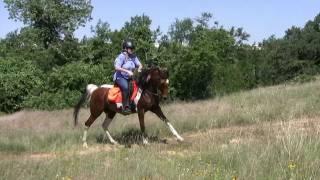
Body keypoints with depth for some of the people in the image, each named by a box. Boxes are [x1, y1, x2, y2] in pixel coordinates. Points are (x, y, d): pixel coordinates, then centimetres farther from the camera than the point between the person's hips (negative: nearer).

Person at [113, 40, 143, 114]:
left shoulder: (134, 57, 8)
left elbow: (140, 65, 12)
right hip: (120, 77, -8)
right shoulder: (121, 56, -13)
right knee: (126, 87, -35)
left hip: (129, 78, 8)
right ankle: (125, 107, -34)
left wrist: (139, 69, -13)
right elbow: (117, 67, -23)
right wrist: (127, 71, -30)